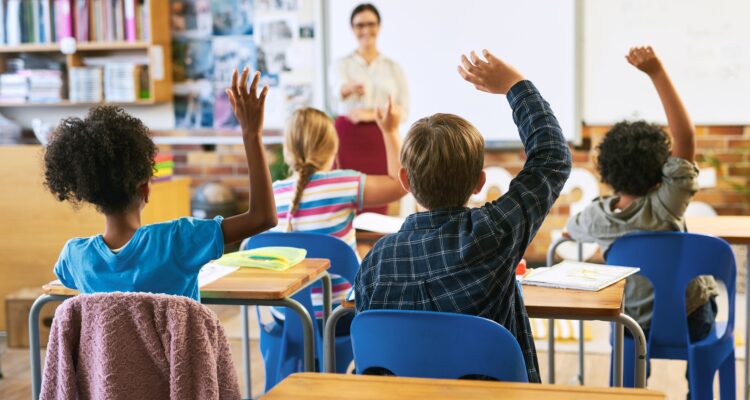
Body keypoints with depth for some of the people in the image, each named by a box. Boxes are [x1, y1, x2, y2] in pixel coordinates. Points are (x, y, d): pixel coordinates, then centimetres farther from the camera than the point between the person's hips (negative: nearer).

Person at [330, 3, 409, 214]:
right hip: (348, 139, -1)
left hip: (381, 141, 1)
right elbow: (339, 89, -19)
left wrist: (371, 115, -11)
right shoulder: (343, 64, 4)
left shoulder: (393, 67, 10)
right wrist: (352, 87, -43)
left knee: (378, 204, -2)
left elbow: (404, 110, 4)